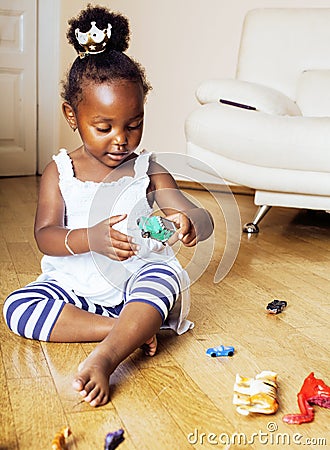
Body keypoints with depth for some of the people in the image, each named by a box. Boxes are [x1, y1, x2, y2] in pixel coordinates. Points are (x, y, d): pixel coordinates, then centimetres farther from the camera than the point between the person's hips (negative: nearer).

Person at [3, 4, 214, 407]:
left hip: (136, 283, -1)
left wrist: (189, 222, -35)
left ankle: (104, 357, -44)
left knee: (163, 274, -32)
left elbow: (205, 222, -7)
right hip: (74, 287, 2)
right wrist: (90, 238, -33)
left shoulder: (148, 171, 0)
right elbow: (45, 235, -10)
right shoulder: (60, 172, 1)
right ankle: (133, 331, -25)